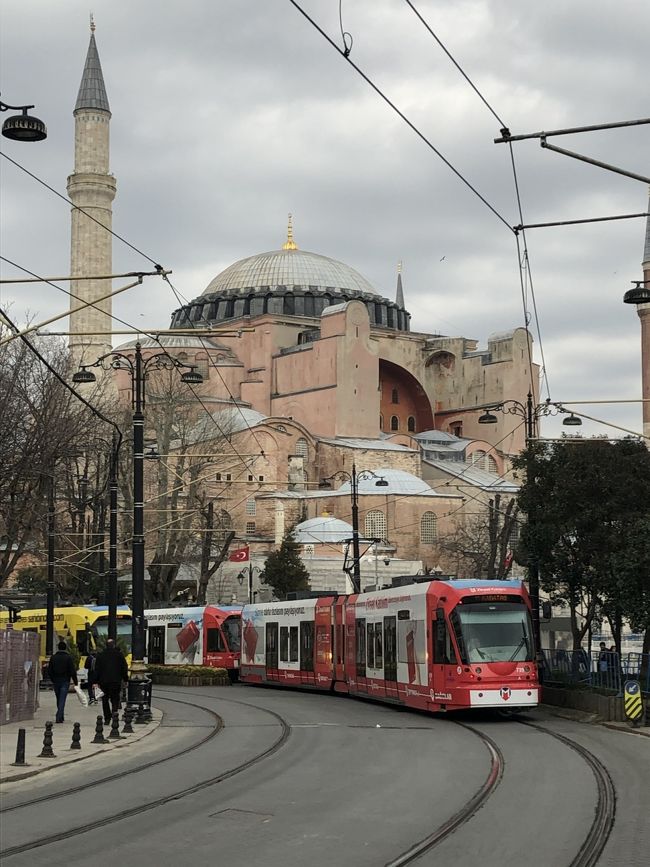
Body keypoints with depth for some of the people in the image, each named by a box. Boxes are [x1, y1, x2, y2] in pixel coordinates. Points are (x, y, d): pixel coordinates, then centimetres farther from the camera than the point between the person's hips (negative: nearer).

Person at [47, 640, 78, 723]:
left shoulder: (53, 657, 3)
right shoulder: (68, 657, -7)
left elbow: (49, 670, 7)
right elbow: (72, 671, -9)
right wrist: (75, 682, -1)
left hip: (56, 681, 4)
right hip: (65, 681, -3)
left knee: (58, 700, 17)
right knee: (62, 700, -6)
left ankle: (60, 716, 26)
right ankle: (59, 717, -16)